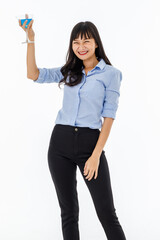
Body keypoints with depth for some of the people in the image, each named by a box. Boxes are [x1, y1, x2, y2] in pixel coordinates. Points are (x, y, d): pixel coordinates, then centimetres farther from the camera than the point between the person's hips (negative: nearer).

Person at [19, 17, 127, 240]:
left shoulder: (111, 73, 0)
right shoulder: (68, 71, 13)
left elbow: (109, 115, -5)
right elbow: (34, 75, 5)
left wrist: (96, 155, -12)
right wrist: (31, 39, -2)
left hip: (90, 142, -4)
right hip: (60, 141, 4)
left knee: (107, 213, -3)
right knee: (68, 211, 10)